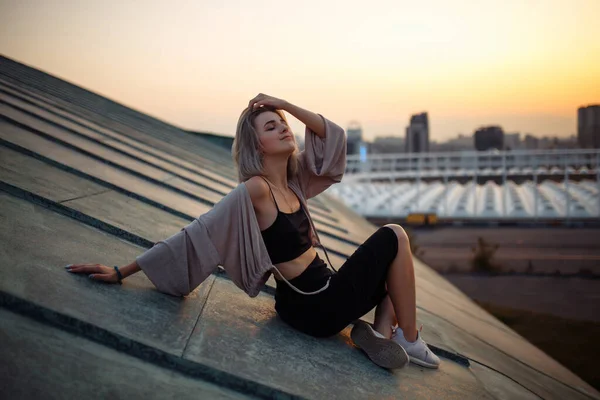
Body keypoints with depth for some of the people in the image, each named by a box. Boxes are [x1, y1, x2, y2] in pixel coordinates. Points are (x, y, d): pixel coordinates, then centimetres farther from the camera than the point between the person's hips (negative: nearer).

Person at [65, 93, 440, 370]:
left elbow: (333, 134, 6)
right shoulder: (256, 189, -21)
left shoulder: (292, 178, 4)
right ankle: (409, 340, 4)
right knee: (393, 237, -5)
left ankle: (381, 332, 3)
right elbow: (197, 233, -20)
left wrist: (285, 104, -4)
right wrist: (121, 271, -17)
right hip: (313, 308, -9)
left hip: (324, 294, 9)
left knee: (393, 265, 23)